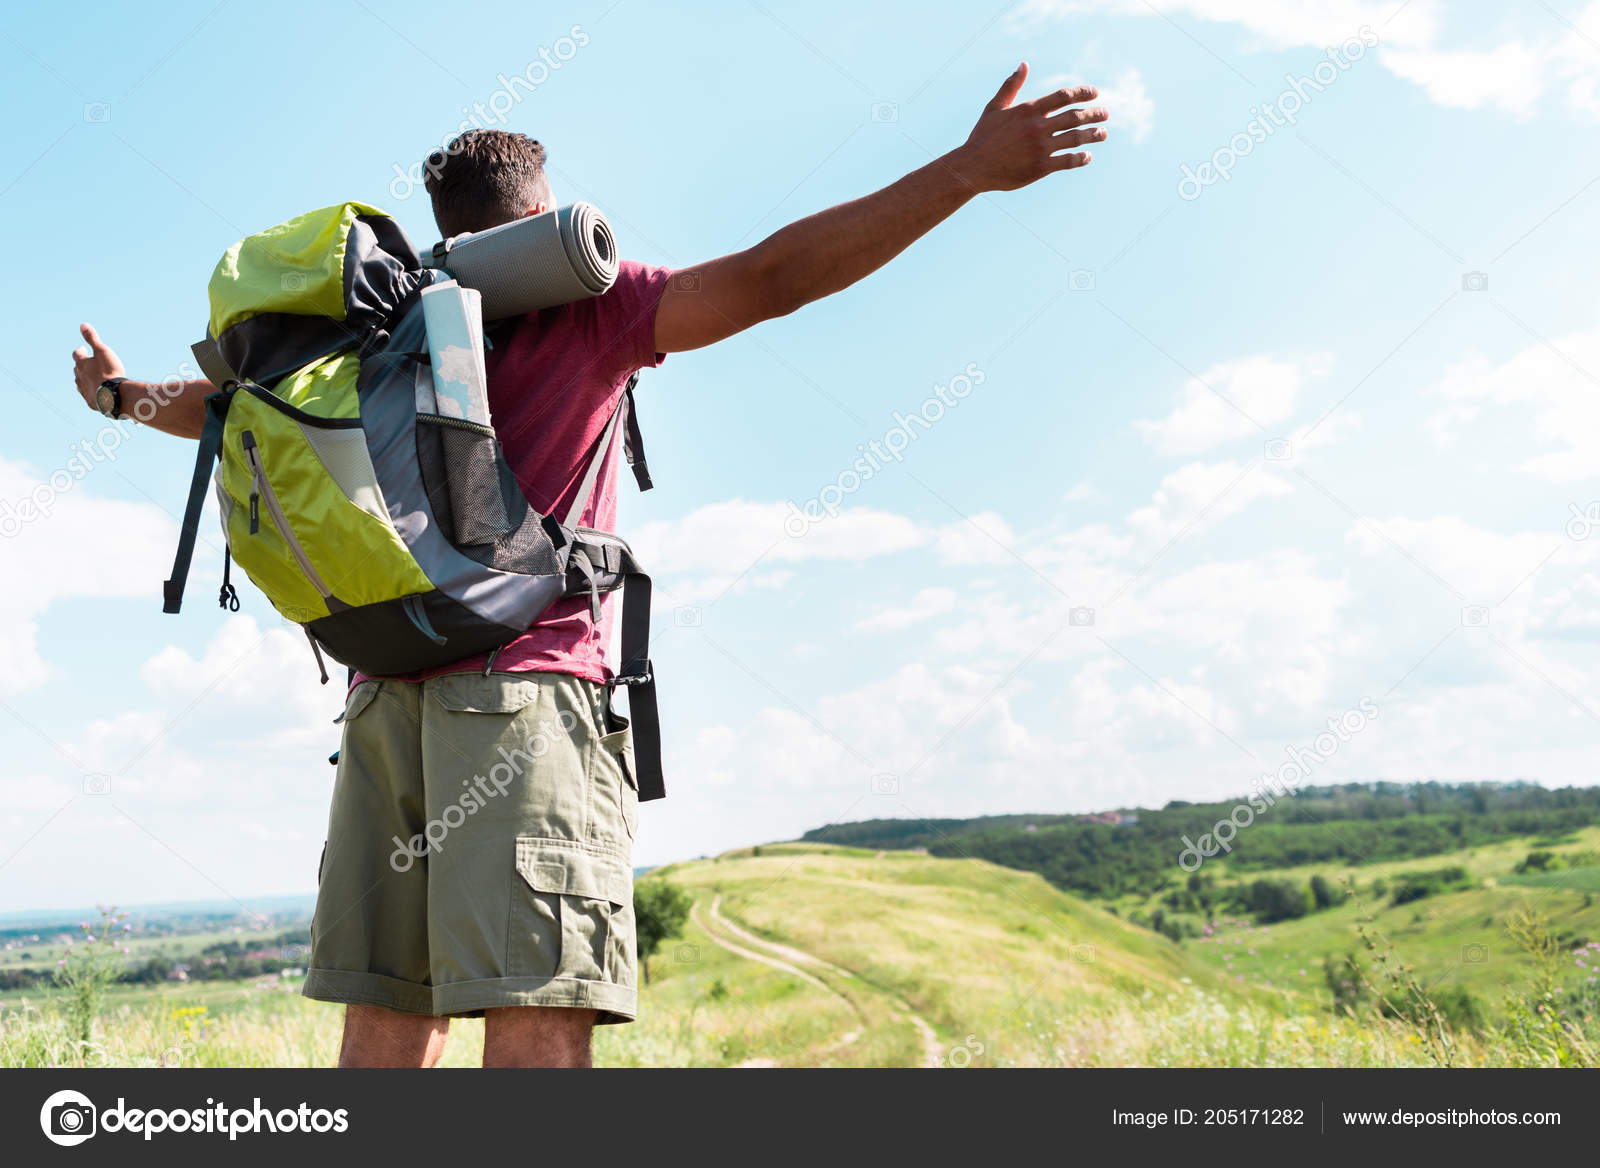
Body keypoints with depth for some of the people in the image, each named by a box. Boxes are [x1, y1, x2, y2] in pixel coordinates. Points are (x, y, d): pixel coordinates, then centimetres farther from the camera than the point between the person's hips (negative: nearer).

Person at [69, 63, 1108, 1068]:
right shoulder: (586, 310, 6)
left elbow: (230, 401, 33)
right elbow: (769, 277, -5)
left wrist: (122, 395, 55)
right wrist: (971, 169, -6)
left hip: (387, 697, 6)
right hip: (528, 687, -6)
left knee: (386, 1022, 5)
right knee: (540, 1016, -14)